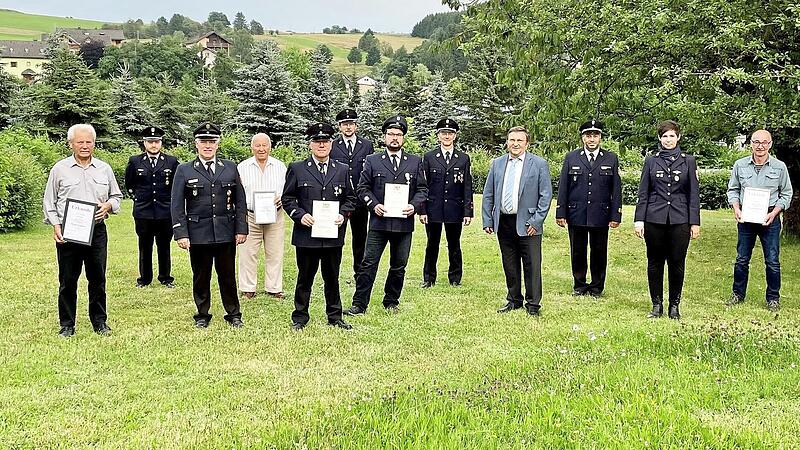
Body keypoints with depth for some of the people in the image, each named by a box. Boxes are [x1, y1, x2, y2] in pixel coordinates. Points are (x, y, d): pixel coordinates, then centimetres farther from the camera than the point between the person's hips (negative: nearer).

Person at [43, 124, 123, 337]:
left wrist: (108, 205, -5)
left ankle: (99, 321, 18)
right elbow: (49, 201, 6)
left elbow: (116, 195, 17)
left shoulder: (104, 169, 9)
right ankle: (67, 325, 13)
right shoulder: (60, 169, 4)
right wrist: (56, 226, -5)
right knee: (67, 280, 3)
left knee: (97, 278, 6)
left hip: (97, 230, 2)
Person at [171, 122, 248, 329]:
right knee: (200, 277, 8)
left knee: (228, 276, 7)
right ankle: (202, 315, 22)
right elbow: (177, 206, 0)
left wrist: (241, 229, 2)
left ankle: (233, 315, 20)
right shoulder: (184, 170, 3)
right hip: (198, 233, -1)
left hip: (226, 233, 1)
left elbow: (240, 202, 8)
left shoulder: (230, 168, 8)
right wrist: (181, 234, -8)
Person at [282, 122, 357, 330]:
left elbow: (350, 198, 13)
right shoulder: (297, 169, 2)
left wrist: (343, 214, -5)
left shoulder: (342, 170, 9)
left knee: (332, 278, 11)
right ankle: (300, 318, 18)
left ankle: (335, 317, 23)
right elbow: (287, 198, 4)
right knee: (305, 278, 6)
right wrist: (300, 215, -12)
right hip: (306, 233, -2)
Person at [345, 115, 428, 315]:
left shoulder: (415, 162, 9)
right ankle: (359, 304, 1)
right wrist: (374, 204, -10)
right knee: (369, 263, -4)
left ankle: (391, 302, 25)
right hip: (379, 222, -2)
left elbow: (422, 189, 9)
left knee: (399, 266, 10)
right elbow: (363, 187, 5)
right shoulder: (373, 161, 6)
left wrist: (414, 205, -9)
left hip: (404, 222, 2)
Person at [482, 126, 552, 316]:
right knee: (510, 266, 12)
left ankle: (533, 304, 9)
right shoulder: (497, 163, 10)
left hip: (527, 224, -4)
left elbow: (546, 195, -4)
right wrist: (487, 220, 5)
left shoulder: (539, 164, -2)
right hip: (504, 223, 4)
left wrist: (536, 221, -11)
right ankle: (514, 300, 25)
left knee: (532, 266, -1)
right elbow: (488, 194, 12)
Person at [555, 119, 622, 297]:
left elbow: (616, 189, 3)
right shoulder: (571, 158, 5)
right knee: (577, 252, 9)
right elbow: (563, 187, 4)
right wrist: (560, 213, -2)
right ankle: (579, 285, 23)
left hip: (600, 215, 0)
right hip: (576, 214, 0)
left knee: (599, 252, 7)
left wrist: (616, 215, -3)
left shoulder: (611, 159, 5)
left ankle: (597, 287, 21)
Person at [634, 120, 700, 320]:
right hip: (654, 219, 1)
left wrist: (695, 222, -1)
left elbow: (694, 194, 5)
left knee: (677, 263, 3)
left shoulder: (688, 161, 6)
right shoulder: (651, 161, 7)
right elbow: (643, 192, 6)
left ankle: (674, 305, 15)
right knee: (655, 263, 5)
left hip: (679, 220, 0)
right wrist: (639, 220, -1)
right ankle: (657, 305, 15)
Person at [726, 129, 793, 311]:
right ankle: (738, 294, 21)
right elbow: (733, 190, 10)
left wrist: (774, 213, -10)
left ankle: (773, 298, 15)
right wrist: (736, 209, -6)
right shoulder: (740, 165, 1)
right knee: (741, 259, 8)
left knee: (772, 261, 2)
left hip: (770, 219, -1)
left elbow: (786, 194, 4)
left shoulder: (779, 167, -2)